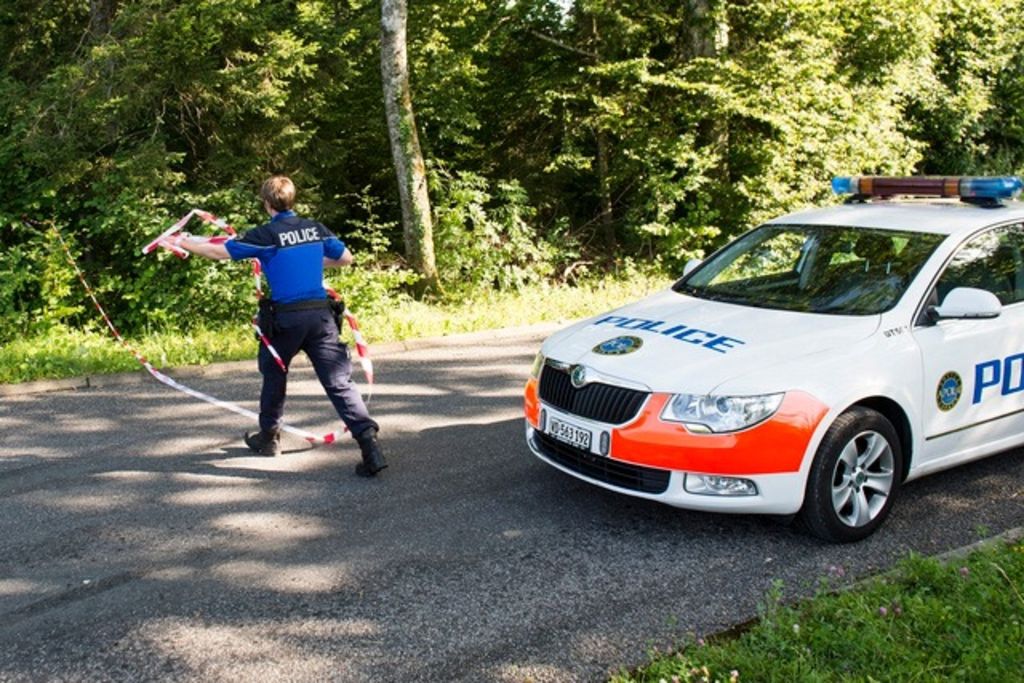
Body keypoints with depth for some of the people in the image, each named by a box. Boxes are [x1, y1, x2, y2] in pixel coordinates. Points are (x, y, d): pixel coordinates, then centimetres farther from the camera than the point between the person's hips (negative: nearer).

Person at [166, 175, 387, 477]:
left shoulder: (264, 235, -4)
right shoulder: (315, 229, 8)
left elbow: (219, 251, 2)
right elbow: (346, 258, 19)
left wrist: (182, 242, 16)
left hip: (285, 318, -2)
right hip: (320, 315, 2)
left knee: (274, 375, 21)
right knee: (339, 381, -3)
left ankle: (269, 437, 36)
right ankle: (368, 440, -17)